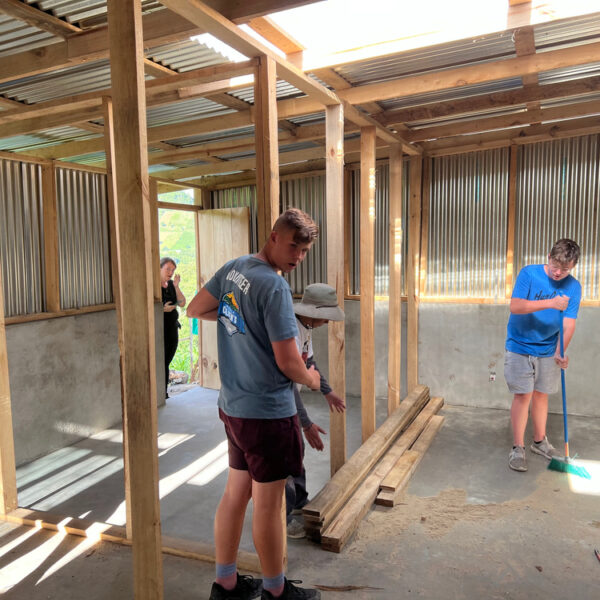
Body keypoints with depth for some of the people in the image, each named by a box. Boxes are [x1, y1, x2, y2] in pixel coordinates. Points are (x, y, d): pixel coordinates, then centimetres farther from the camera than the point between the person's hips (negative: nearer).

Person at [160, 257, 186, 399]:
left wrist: (176, 286, -6)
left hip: (172, 328, 6)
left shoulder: (171, 284, 11)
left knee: (166, 362, 11)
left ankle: (164, 393, 19)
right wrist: (162, 309, -22)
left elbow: (182, 303, 4)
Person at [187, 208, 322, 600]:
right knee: (268, 504, 8)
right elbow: (288, 362, -20)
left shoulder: (233, 268, 3)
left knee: (236, 492, 19)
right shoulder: (275, 286, -21)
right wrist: (311, 379, 0)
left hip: (233, 406, 8)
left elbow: (196, 309, 14)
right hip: (268, 413, -8)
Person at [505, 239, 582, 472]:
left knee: (541, 395, 14)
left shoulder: (573, 287, -4)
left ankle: (539, 441, 31)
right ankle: (518, 448, 5)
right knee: (523, 395, -5)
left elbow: (569, 323, -9)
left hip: (548, 350, 3)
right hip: (520, 347, -3)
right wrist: (550, 303, -35)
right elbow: (515, 306, -24)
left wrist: (560, 350, -24)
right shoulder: (529, 274, -13)